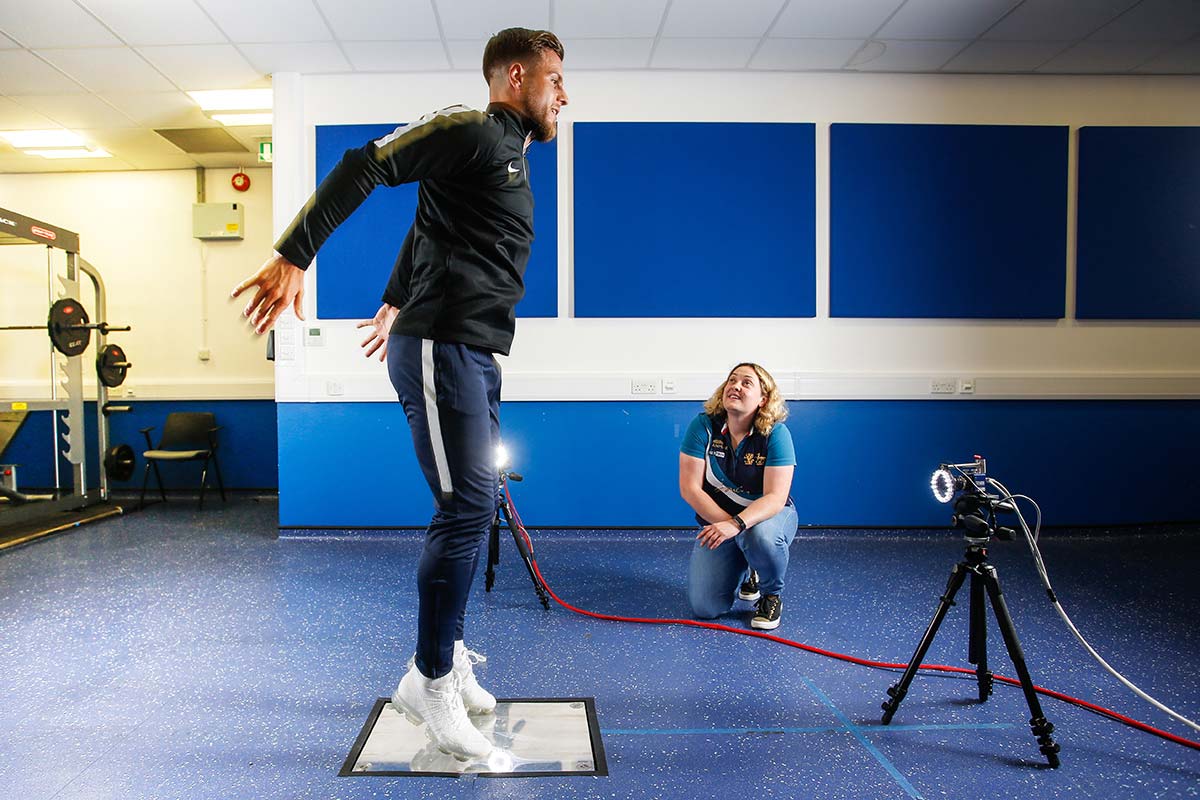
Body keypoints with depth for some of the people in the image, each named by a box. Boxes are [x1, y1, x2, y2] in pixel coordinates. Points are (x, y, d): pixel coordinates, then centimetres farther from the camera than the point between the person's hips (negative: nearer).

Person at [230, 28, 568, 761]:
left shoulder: (511, 155, 22)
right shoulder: (472, 131, -7)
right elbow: (364, 166, -14)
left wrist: (396, 303, 38)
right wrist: (294, 256, -21)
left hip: (476, 356, 10)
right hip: (442, 349, -10)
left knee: (477, 507, 11)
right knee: (467, 507, -12)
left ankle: (451, 653, 23)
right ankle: (432, 679, 1)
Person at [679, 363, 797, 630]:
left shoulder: (776, 433, -19)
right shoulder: (703, 425, -14)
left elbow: (775, 497, -25)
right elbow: (690, 488, -15)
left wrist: (737, 524, -41)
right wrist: (725, 522, -24)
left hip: (767, 516, -2)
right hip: (717, 517, 2)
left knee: (761, 535, -40)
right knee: (705, 607, -11)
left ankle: (772, 595, -5)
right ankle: (746, 572, 23)